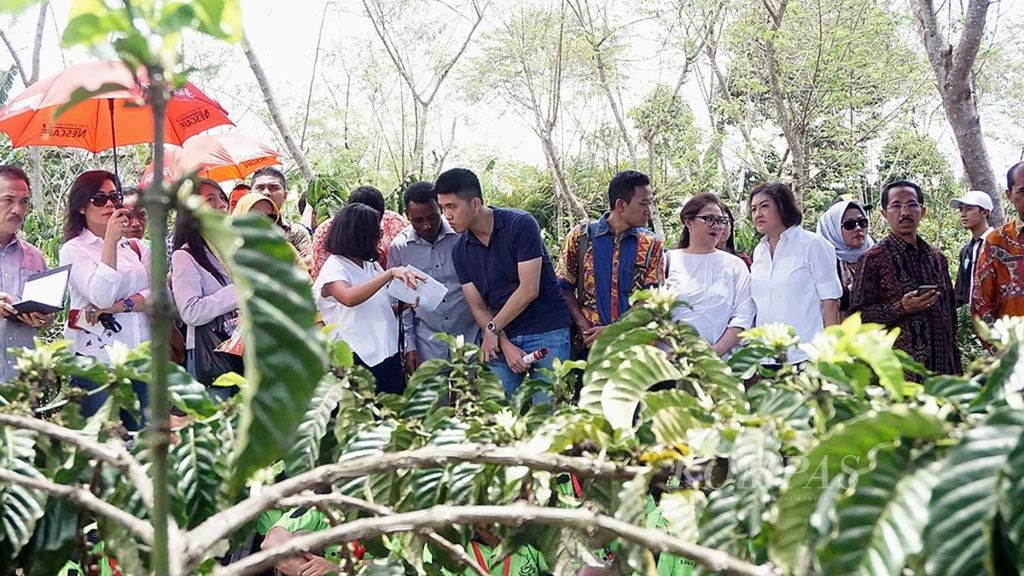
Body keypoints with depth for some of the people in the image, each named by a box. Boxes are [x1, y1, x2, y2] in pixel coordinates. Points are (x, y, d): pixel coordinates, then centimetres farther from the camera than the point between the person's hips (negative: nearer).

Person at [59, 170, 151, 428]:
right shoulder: (73, 249, 3)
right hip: (97, 362, -4)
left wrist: (118, 306, -12)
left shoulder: (136, 247, 16)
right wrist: (111, 241, -16)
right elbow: (102, 296, -13)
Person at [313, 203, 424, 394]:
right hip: (358, 360, -7)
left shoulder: (372, 265, 10)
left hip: (389, 356, 7)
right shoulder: (334, 267, -10)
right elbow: (349, 298, -32)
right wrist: (390, 273, -34)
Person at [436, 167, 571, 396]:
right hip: (503, 337, 5)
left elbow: (529, 290, -15)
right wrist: (505, 345, -10)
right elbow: (478, 307, 4)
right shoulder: (461, 251, 5)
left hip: (546, 332, -5)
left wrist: (492, 329, -7)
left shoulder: (521, 225, -11)